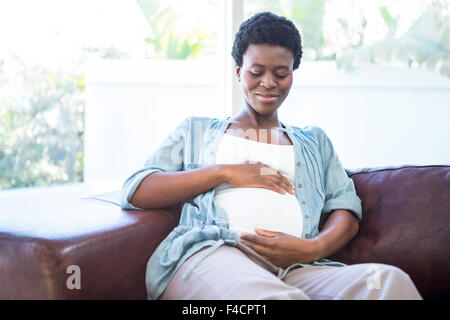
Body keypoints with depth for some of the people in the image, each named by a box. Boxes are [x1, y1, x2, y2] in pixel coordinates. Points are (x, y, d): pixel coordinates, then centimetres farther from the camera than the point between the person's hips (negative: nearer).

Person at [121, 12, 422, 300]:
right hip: (211, 253, -3)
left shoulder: (315, 140, 33)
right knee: (279, 296, -41)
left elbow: (347, 209, 18)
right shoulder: (197, 130, 26)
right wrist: (224, 173, 1)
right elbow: (135, 191, 11)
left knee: (388, 279, -31)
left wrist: (313, 248, -6)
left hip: (295, 269, 4)